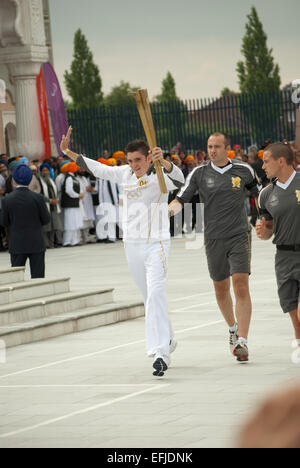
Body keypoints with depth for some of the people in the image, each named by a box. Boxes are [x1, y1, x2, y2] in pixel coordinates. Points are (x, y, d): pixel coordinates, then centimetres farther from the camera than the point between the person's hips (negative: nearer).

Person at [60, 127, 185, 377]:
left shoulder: (160, 176, -12)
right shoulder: (125, 174, 5)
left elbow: (179, 179, -34)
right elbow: (97, 168, 16)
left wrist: (163, 162, -52)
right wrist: (69, 153, 13)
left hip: (157, 244, -6)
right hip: (132, 244, 6)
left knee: (156, 294, -19)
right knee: (149, 297, 17)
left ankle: (161, 352, -25)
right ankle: (167, 340, 36)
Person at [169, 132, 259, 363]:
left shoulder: (243, 170, 1)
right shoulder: (200, 173, 1)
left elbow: (259, 193, 19)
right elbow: (181, 199, -4)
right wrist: (169, 209, -24)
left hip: (240, 235, -2)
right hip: (214, 238, 2)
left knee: (241, 287, -14)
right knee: (221, 289, 12)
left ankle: (242, 342, -18)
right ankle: (233, 327, 39)